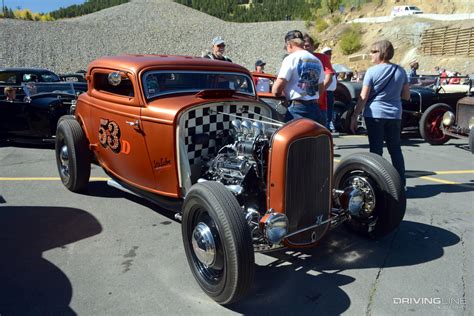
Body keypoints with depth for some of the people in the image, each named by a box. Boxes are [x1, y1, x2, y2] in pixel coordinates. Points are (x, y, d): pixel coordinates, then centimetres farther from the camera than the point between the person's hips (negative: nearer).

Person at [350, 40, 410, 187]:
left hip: (374, 114, -4)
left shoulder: (372, 71, -8)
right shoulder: (400, 71, 6)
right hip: (394, 115, 5)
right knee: (395, 149, 12)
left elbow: (363, 97, -10)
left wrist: (354, 116, -5)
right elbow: (406, 96, 9)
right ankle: (401, 182, 18)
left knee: (376, 149, 2)